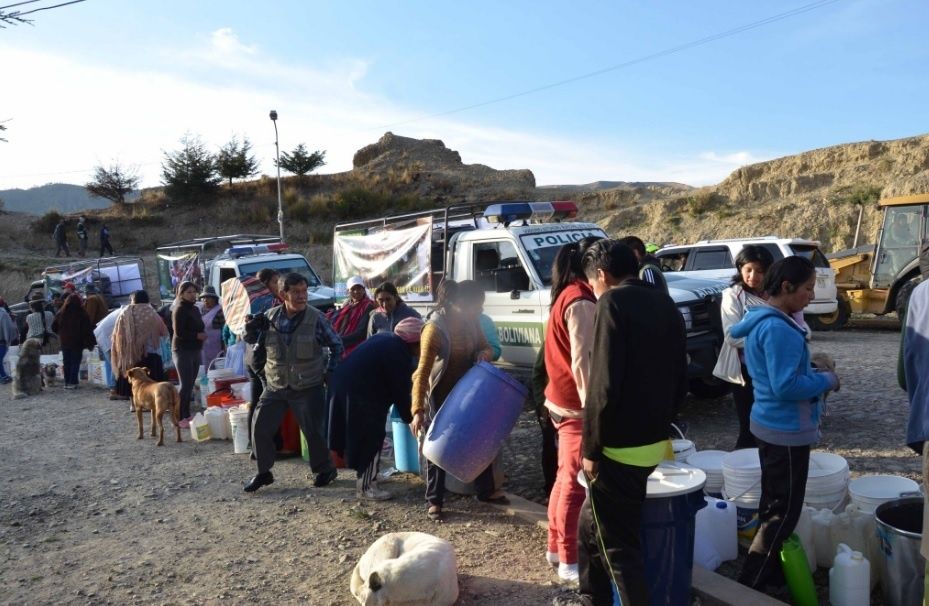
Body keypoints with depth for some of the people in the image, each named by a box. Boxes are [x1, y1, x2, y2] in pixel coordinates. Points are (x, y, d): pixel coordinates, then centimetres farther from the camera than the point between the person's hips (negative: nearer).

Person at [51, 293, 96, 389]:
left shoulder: (61, 313, 1)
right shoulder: (82, 314, -11)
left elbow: (54, 327, 8)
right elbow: (88, 330, -11)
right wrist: (90, 343, -7)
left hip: (64, 342, 4)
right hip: (77, 343, -4)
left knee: (66, 363, 12)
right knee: (75, 362, 1)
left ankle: (67, 382, 14)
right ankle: (72, 382, -3)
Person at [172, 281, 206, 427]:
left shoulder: (195, 309, 14)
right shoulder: (180, 310, -10)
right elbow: (179, 332, -17)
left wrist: (202, 335, 1)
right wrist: (197, 336, -17)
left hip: (195, 351, 8)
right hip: (183, 351, -8)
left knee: (190, 385, 11)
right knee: (186, 385, -9)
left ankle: (187, 415, 17)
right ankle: (180, 418, -4)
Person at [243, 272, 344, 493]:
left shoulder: (316, 319, -10)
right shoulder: (270, 317, -2)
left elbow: (337, 345, 2)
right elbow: (249, 339, 13)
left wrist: (330, 371, -4)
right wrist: (251, 327, -9)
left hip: (308, 388, -3)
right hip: (275, 386, 3)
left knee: (314, 431, -1)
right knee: (260, 428, 3)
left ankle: (326, 469, 22)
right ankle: (263, 472, 23)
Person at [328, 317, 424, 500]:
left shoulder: (385, 340, 16)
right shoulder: (398, 354, -14)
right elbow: (400, 390, -9)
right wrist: (409, 417, 4)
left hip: (345, 386, 10)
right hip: (360, 394, -10)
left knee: (362, 436, 19)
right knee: (370, 438, -1)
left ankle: (365, 479, 30)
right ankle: (365, 486, 5)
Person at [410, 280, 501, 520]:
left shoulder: (470, 321, -8)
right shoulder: (434, 329, -26)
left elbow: (485, 347, 8)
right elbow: (422, 372, -28)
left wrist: (484, 354, -17)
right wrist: (418, 410, -33)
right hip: (441, 394, -6)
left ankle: (486, 490, 31)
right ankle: (434, 501, 15)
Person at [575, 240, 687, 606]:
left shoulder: (614, 302, -13)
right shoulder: (665, 305, 12)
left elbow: (604, 385, -20)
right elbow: (680, 380, 16)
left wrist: (591, 448, -12)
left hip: (619, 446, -9)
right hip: (654, 442, 9)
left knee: (619, 545, 3)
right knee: (590, 527, 23)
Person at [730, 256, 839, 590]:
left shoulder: (761, 321, 8)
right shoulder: (779, 329, -24)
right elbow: (786, 387, -27)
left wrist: (812, 371, 7)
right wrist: (826, 380, -13)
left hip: (771, 425, 10)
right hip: (787, 431, -10)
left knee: (774, 504, 20)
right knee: (784, 511, 2)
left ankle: (768, 571, 33)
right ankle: (750, 582, 9)